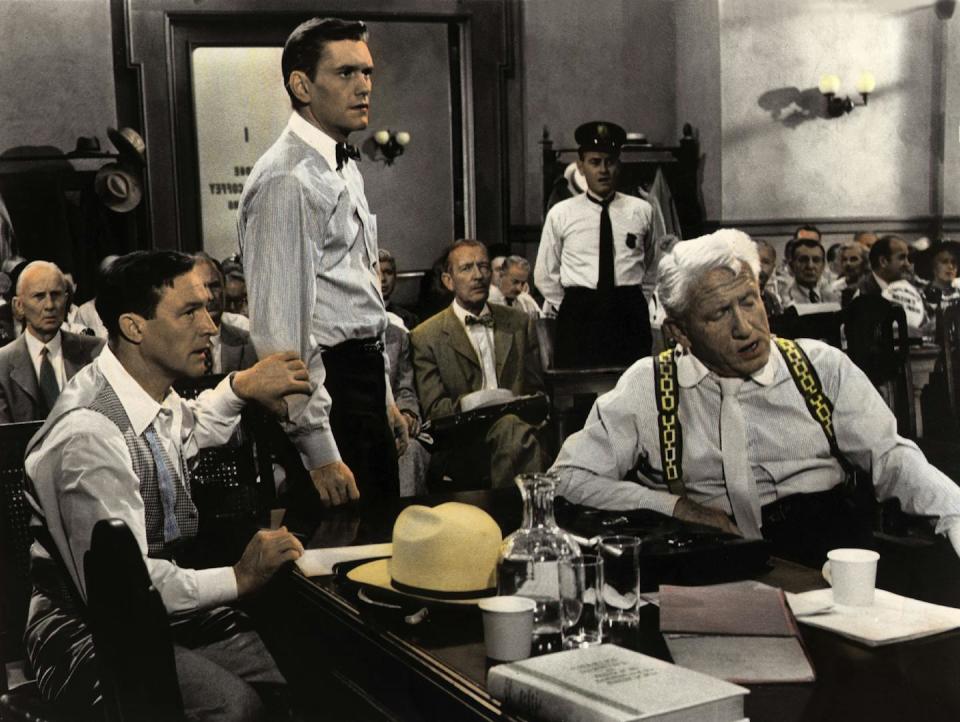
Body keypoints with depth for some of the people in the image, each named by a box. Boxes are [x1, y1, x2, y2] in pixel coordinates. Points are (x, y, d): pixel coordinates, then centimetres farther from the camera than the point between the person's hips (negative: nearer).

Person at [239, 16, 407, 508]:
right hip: (326, 387, -10)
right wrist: (320, 451, -23)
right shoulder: (287, 178, -17)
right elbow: (281, 328, -22)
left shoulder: (346, 168, 15)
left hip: (364, 380, 10)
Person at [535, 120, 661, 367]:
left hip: (631, 316, 1)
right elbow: (545, 275, 10)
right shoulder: (560, 214, 4)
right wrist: (573, 309, 9)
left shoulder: (642, 211, 6)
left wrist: (637, 302, 11)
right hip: (578, 317, 0)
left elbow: (655, 267, 17)